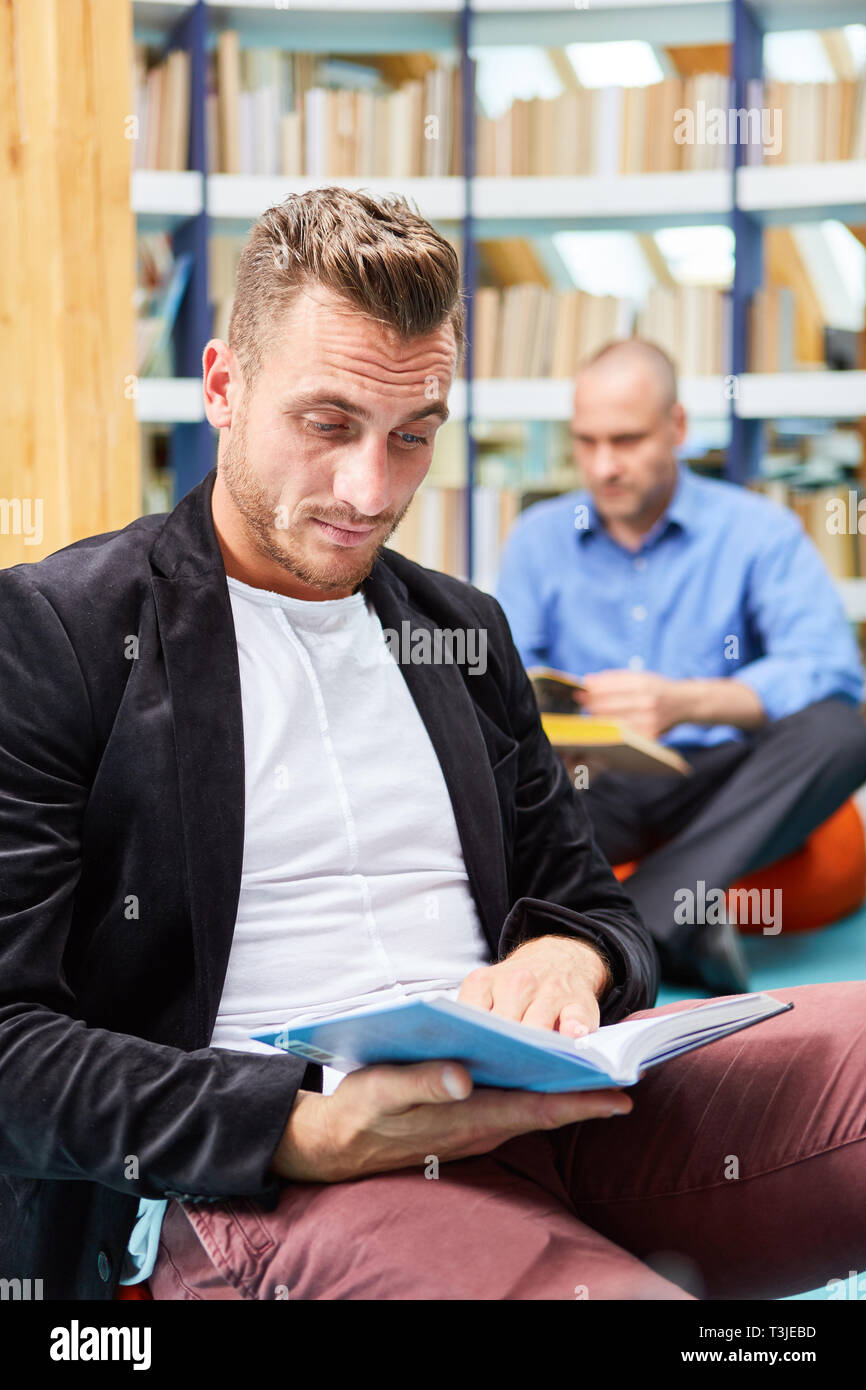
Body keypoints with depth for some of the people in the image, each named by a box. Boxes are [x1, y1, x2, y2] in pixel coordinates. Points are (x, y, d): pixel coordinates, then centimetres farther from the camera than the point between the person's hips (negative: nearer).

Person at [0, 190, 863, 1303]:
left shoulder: (465, 631, 21)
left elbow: (598, 913, 24)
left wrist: (567, 960, -2)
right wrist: (307, 1133, -19)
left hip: (529, 1115, 7)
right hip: (257, 1189, -6)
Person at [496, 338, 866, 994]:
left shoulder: (759, 531, 3)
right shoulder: (538, 537, 12)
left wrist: (685, 703, -30)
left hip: (719, 784, -1)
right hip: (589, 788, 1)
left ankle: (646, 911, -39)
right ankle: (680, 925, -41)